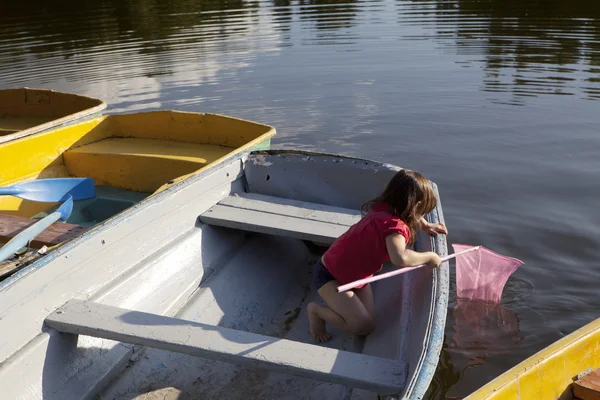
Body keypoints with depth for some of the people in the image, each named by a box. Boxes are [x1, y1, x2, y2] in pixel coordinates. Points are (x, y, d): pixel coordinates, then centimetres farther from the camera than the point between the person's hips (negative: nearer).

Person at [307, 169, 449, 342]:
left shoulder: (385, 208, -6)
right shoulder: (394, 225, -32)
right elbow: (400, 258, -53)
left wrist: (426, 226, 10)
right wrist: (428, 257, -35)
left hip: (356, 274, 9)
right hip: (330, 275, -9)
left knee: (368, 322, 3)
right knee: (362, 326, -17)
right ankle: (317, 310, 4)